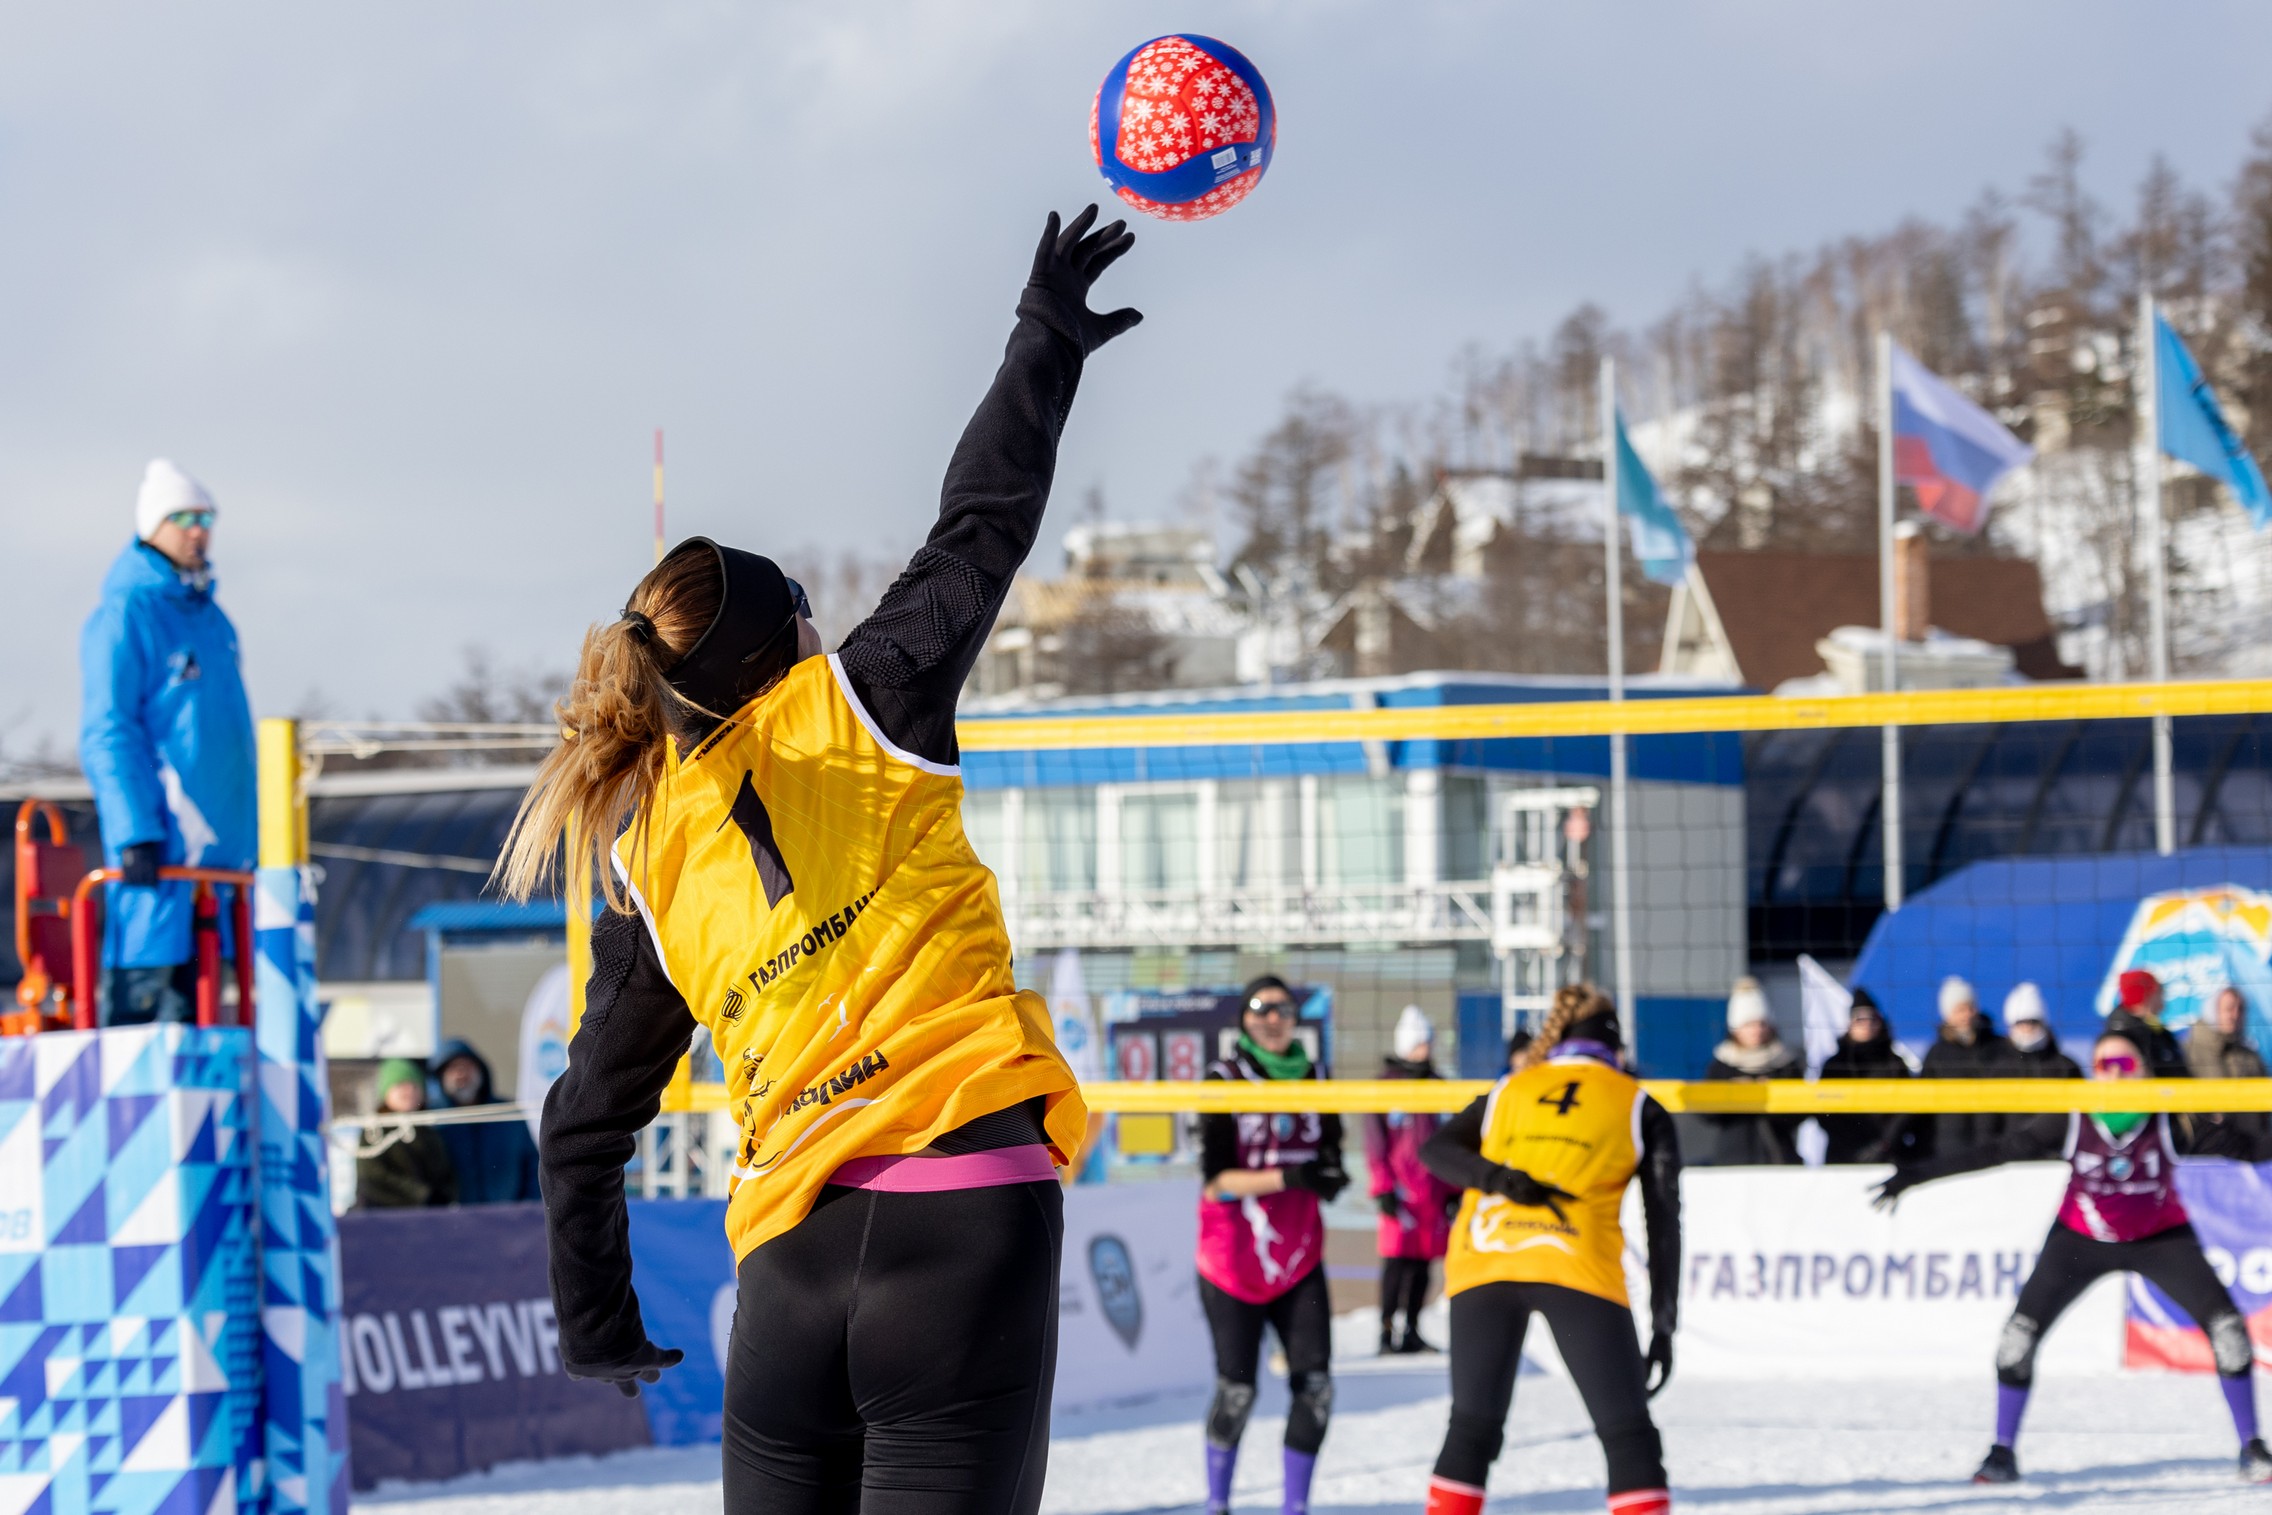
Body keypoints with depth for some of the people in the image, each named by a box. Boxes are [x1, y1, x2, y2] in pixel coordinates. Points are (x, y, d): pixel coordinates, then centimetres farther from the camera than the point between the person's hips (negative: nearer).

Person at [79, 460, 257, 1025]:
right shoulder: (126, 613, -8)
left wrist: (249, 831, 21)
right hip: (160, 839, -8)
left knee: (189, 995, 8)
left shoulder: (209, 616, 18)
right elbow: (106, 733, -13)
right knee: (146, 977, -10)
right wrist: (134, 834, -20)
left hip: (216, 838, 8)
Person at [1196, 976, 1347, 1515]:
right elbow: (1215, 1179, -15)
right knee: (1236, 1391, -1)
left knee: (1314, 1387, -6)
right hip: (1233, 1262, -4)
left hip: (1298, 1262, 4)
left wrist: (1331, 1175, -12)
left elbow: (1329, 1156, 12)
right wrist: (1286, 1177, -28)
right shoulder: (1224, 1080, -8)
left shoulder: (1314, 1080, 6)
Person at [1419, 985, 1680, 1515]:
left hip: (1483, 1262, 3)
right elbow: (1663, 1220, 11)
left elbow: (1437, 1149, 7)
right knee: (1628, 1433, 2)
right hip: (1579, 1266, -3)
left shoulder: (1509, 1091, 23)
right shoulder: (1640, 1108, 16)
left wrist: (1494, 1178, -9)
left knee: (1472, 1428, 14)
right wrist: (1662, 1327, 11)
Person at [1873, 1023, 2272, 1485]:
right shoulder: (2070, 1121, -20)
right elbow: (1998, 1150, -18)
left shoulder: (2170, 1121, -20)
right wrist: (1915, 1174, -20)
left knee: (2227, 1329, -13)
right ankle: (2003, 1453, 6)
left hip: (2161, 1238, 0)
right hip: (2081, 1239, 0)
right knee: (2019, 1335, -12)